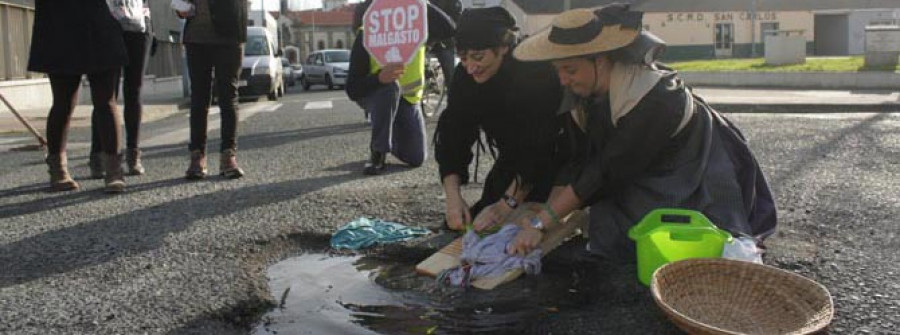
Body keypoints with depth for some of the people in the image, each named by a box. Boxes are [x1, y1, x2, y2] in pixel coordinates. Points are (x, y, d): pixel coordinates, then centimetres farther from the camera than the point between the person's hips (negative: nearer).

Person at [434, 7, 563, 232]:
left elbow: (540, 149, -32)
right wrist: (453, 197, -27)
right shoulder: (465, 76, -15)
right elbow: (452, 137, -16)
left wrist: (507, 204, -34)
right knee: (471, 226, 2)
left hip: (549, 165, -5)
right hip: (511, 161, 5)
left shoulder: (538, 73, -31)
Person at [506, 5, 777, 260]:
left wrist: (542, 222, -31)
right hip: (645, 180, 6)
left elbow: (607, 172, -33)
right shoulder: (582, 93, -13)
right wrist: (548, 212, -19)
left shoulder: (653, 98, -34)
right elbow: (575, 160, -8)